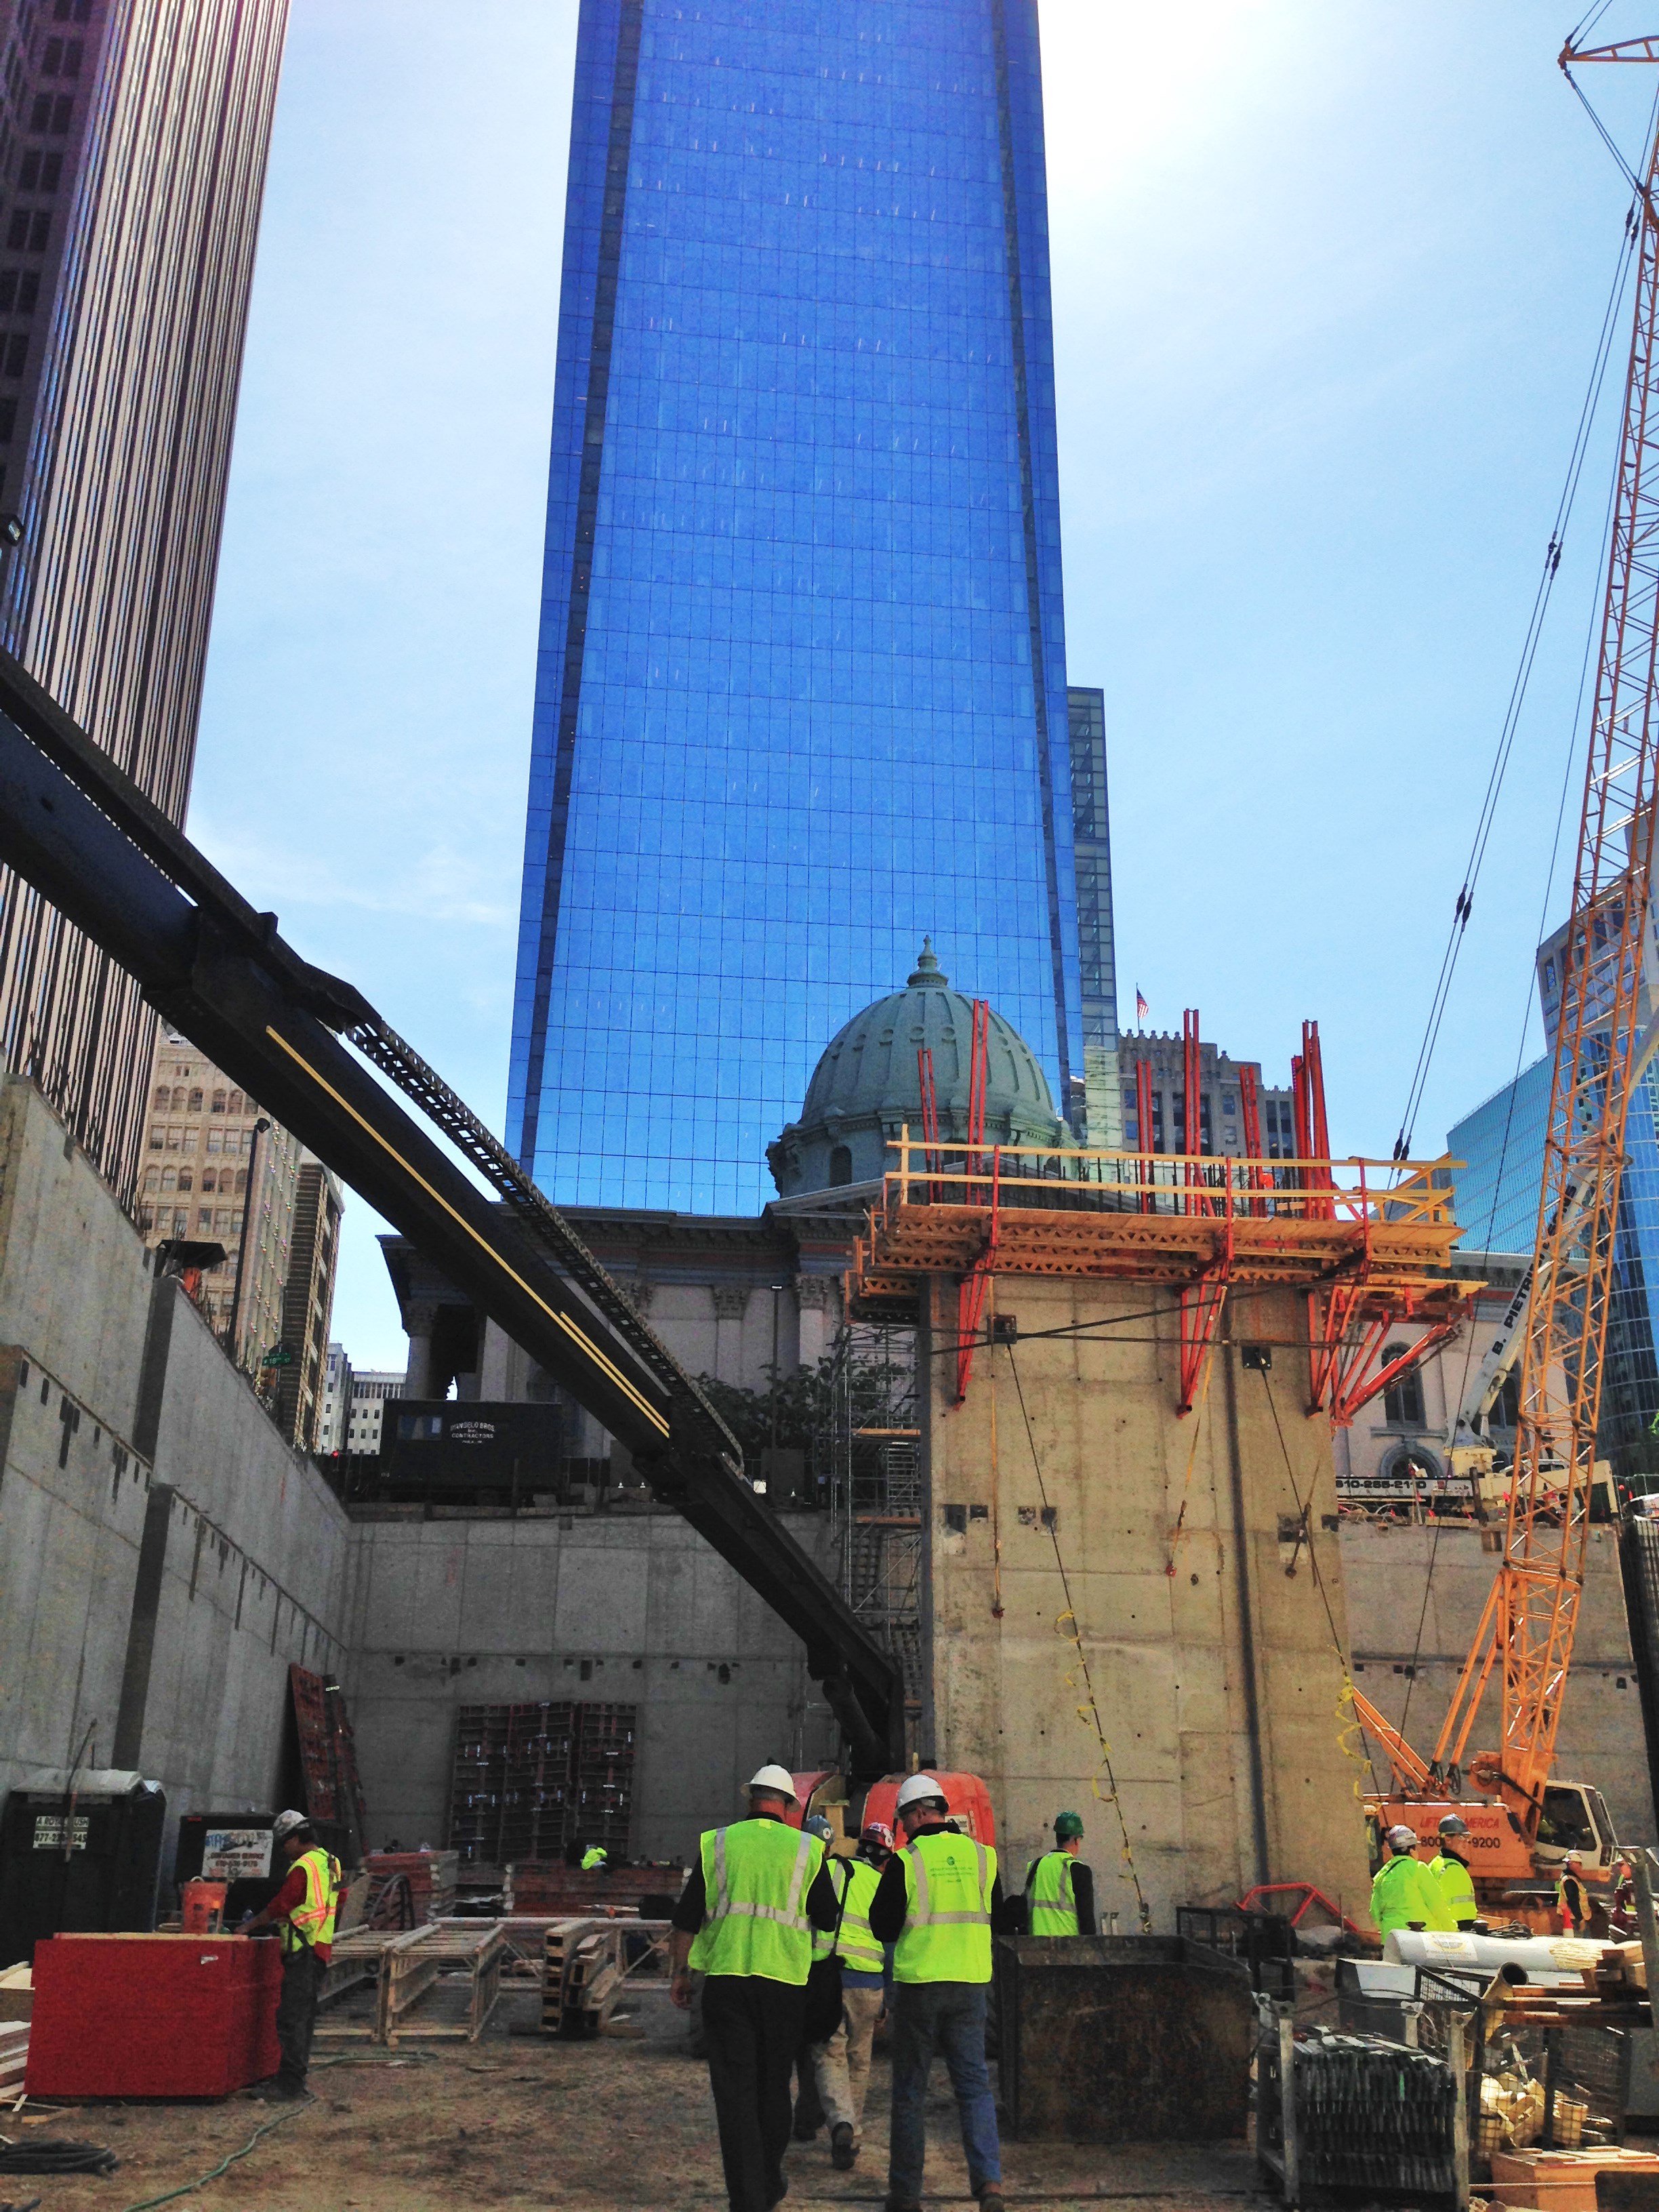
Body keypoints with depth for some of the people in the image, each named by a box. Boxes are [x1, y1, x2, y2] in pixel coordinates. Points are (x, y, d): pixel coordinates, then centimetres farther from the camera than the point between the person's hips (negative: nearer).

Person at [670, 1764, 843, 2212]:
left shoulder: (716, 1843, 3)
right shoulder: (807, 1849, 2)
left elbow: (687, 1918, 3)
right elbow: (827, 1919, 9)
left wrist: (679, 1973, 13)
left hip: (725, 1978, -1)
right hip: (784, 1979, 1)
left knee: (735, 2091, 3)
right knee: (774, 2086, 17)